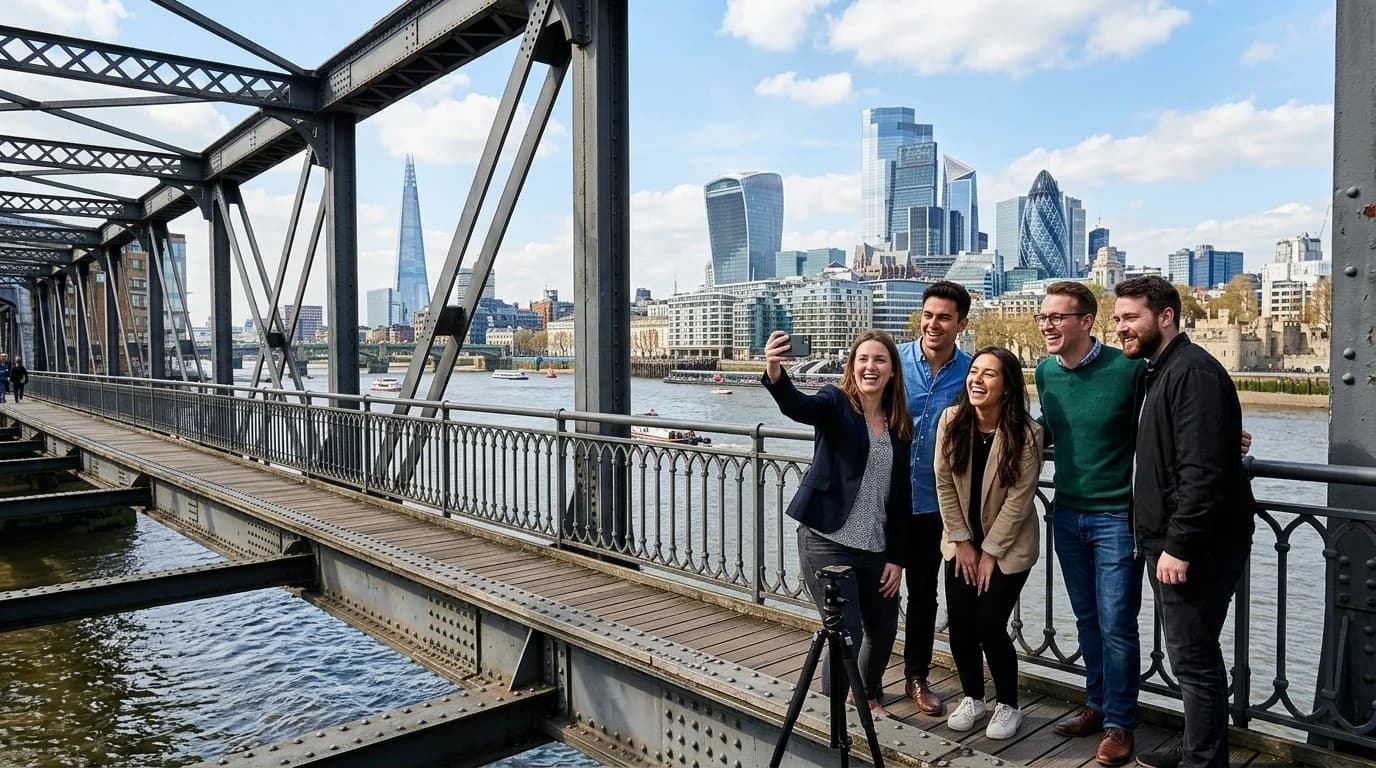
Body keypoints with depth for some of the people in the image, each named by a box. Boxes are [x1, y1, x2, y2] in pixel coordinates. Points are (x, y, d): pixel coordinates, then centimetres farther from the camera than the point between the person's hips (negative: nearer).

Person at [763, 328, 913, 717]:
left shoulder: (901, 426, 8)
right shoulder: (836, 404, -6)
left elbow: (901, 498, 9)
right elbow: (797, 406, -30)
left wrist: (897, 558, 5)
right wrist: (775, 374, -52)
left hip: (877, 549, 5)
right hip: (827, 541, -5)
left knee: (884, 631, 17)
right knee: (846, 633, -6)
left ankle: (869, 697, 44)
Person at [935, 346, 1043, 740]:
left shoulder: (1026, 433, -20)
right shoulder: (951, 420, -11)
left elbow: (1018, 501, -16)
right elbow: (944, 484, -5)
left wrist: (990, 552, -12)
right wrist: (962, 541, -5)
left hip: (1009, 547, -3)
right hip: (961, 542, 3)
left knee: (990, 626, -5)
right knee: (959, 624, 2)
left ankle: (1008, 705, 19)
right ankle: (972, 697, 26)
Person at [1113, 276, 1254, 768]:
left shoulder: (1194, 372, -17)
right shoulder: (1155, 371, 14)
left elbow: (1203, 471, -24)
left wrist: (1180, 546, -24)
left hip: (1196, 547, -10)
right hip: (1168, 542, 10)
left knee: (1194, 659, -1)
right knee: (1192, 655, 19)